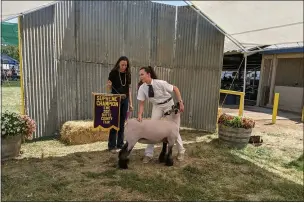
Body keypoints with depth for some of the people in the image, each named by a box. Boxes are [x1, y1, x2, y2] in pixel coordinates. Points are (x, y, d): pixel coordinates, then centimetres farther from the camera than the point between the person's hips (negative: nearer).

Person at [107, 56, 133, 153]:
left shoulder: (128, 74, 6)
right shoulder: (113, 73, -6)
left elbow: (129, 89, 11)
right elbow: (109, 88, -3)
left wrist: (130, 103, 9)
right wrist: (109, 86, -28)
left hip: (125, 100, 4)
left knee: (122, 123, 8)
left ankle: (120, 145, 17)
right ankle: (112, 146, 6)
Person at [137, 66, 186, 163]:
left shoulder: (160, 83, -30)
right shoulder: (142, 88, -18)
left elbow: (175, 89, -20)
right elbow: (141, 103, -13)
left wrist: (180, 102, -23)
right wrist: (140, 115, -29)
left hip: (168, 104, -3)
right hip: (157, 106, 4)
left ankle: (181, 151, 27)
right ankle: (148, 154, 10)